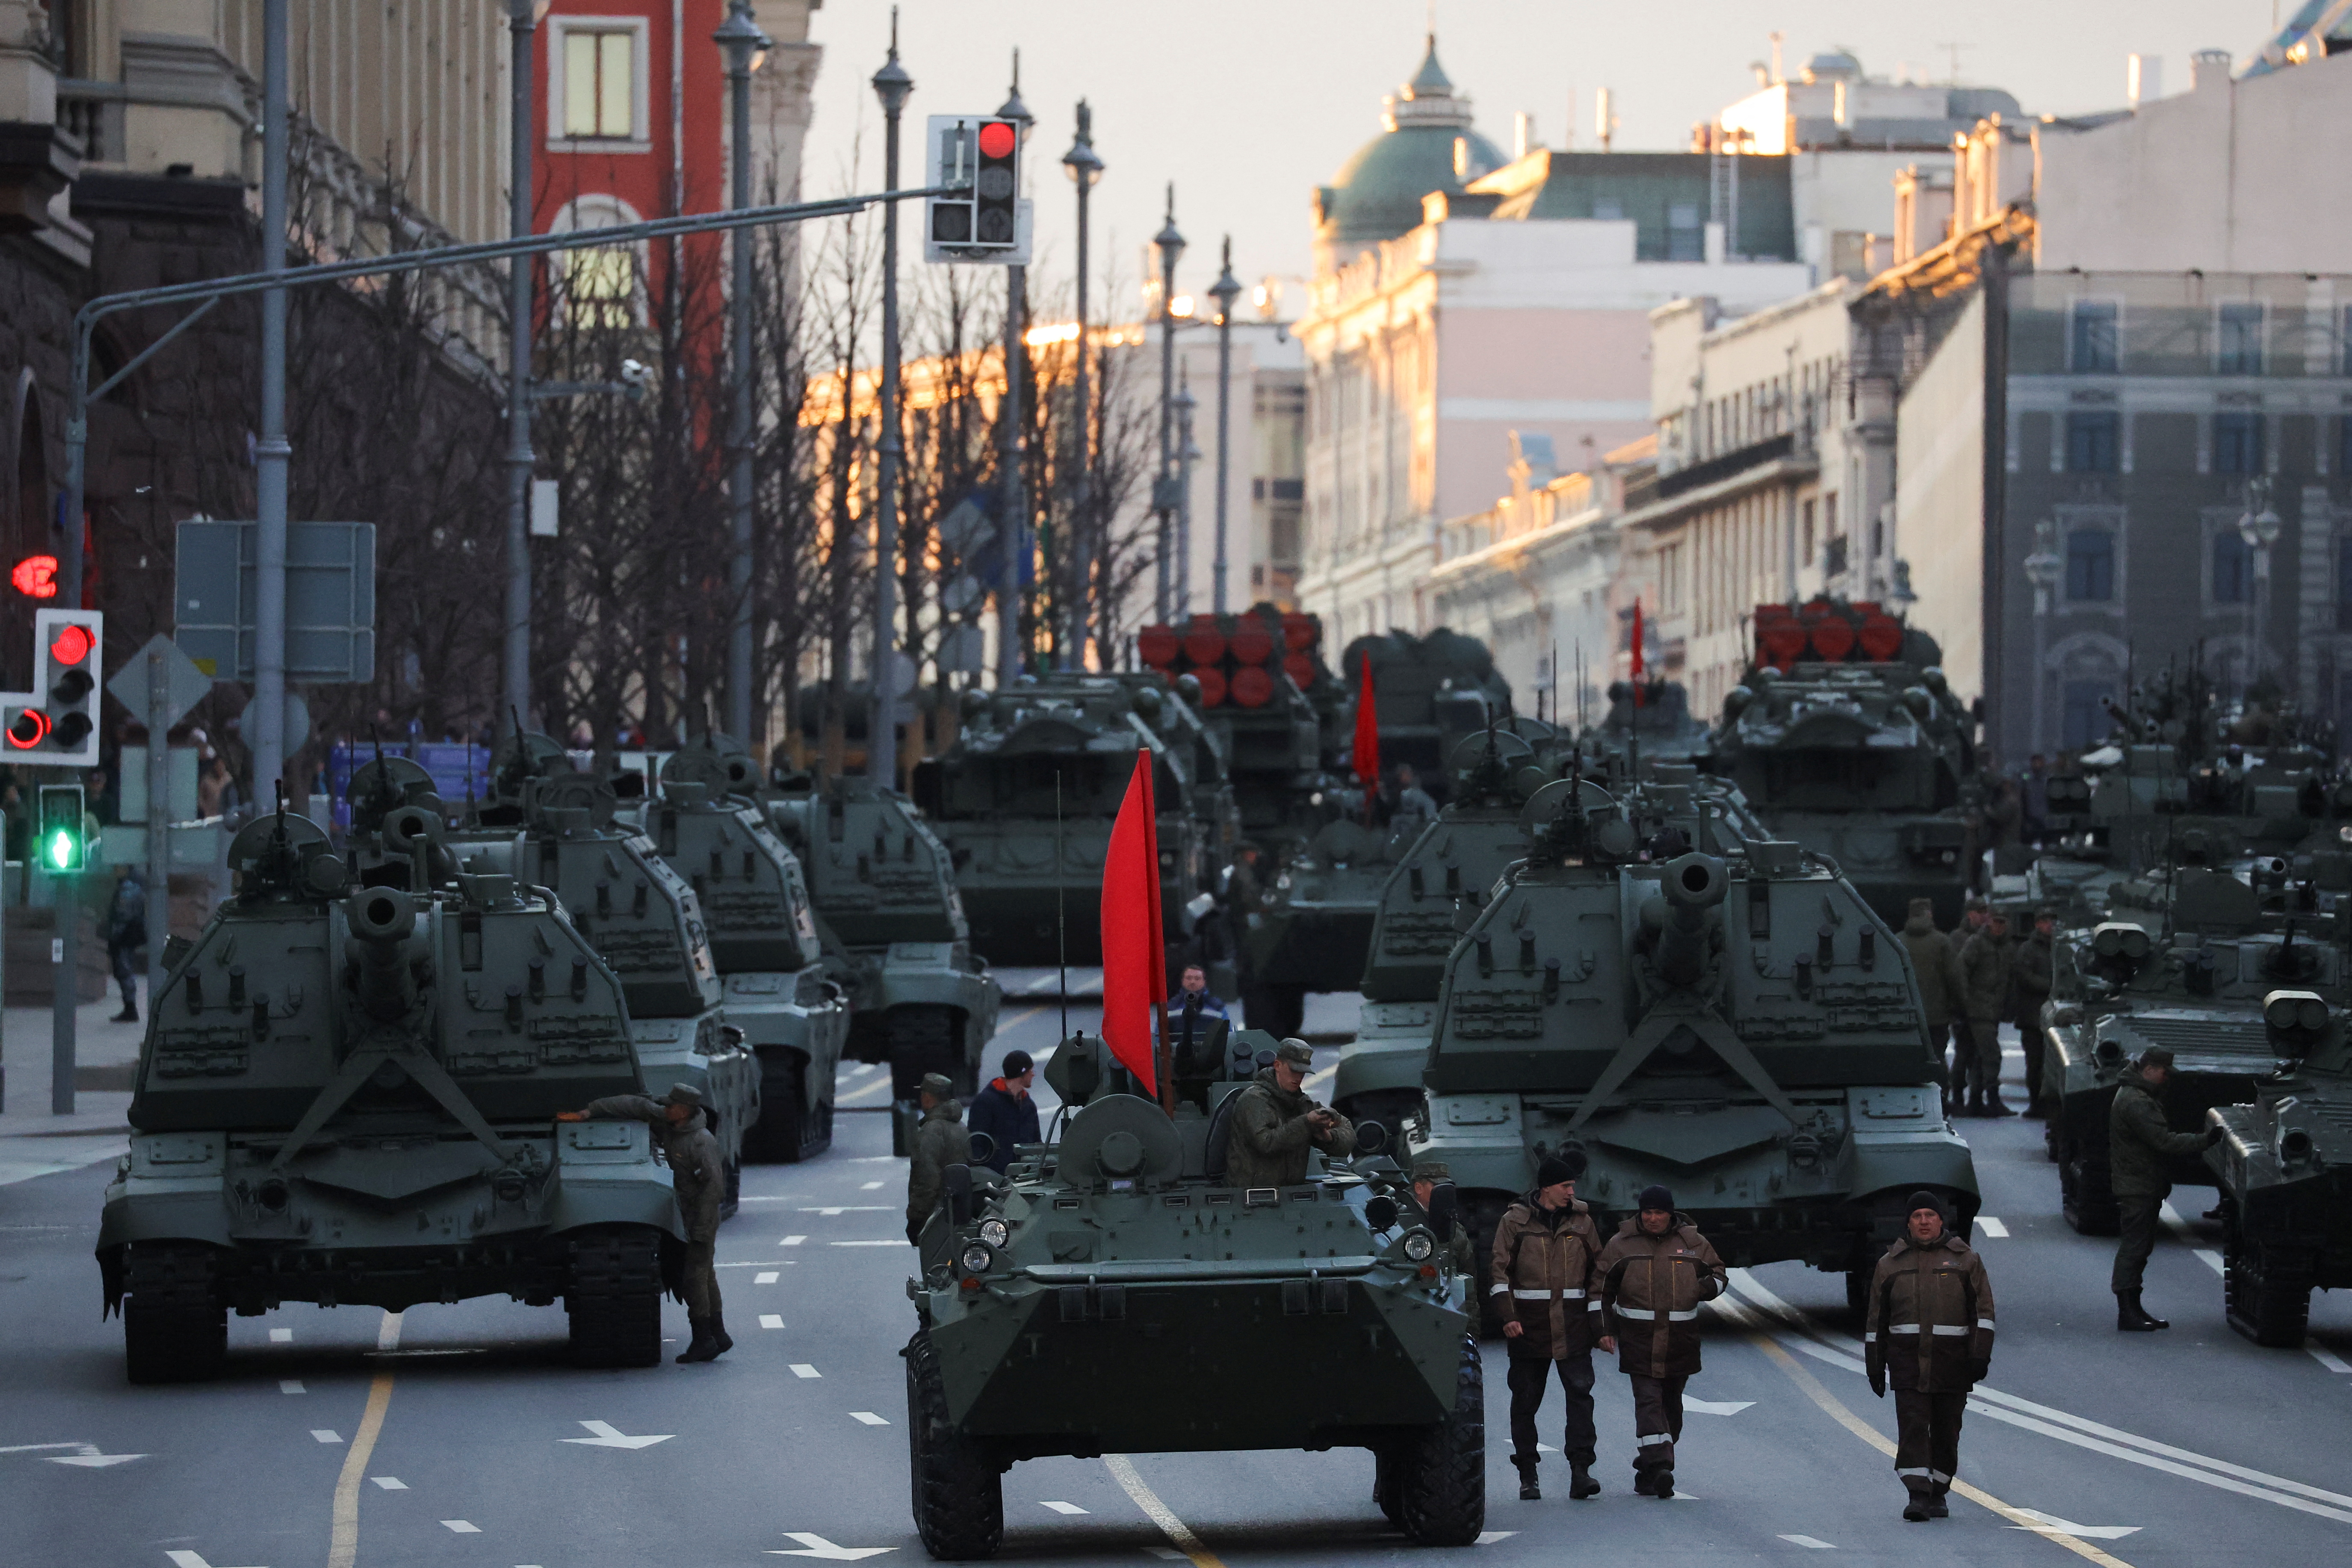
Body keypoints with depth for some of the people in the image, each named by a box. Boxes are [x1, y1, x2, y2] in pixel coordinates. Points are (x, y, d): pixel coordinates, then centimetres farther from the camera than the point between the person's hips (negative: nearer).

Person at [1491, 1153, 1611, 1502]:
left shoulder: (1581, 1221, 10)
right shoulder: (1515, 1222, 2)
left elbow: (1598, 1273, 13)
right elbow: (1500, 1271, 0)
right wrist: (1507, 1316, -13)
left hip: (1572, 1327, 1)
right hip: (1529, 1327, -1)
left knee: (1580, 1393, -11)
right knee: (1525, 1401, 4)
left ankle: (1580, 1471, -14)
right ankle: (1527, 1476, 13)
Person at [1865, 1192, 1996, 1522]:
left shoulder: (1965, 1259, 6)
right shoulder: (1892, 1263, 10)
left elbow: (1983, 1310, 1)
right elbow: (1876, 1318, 14)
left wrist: (1980, 1354, -10)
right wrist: (1874, 1365, 9)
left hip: (1952, 1359, 0)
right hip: (1908, 1359, 0)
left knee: (1946, 1430, 5)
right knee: (1912, 1426, -12)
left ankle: (1938, 1494, 19)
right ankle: (1917, 1497, -18)